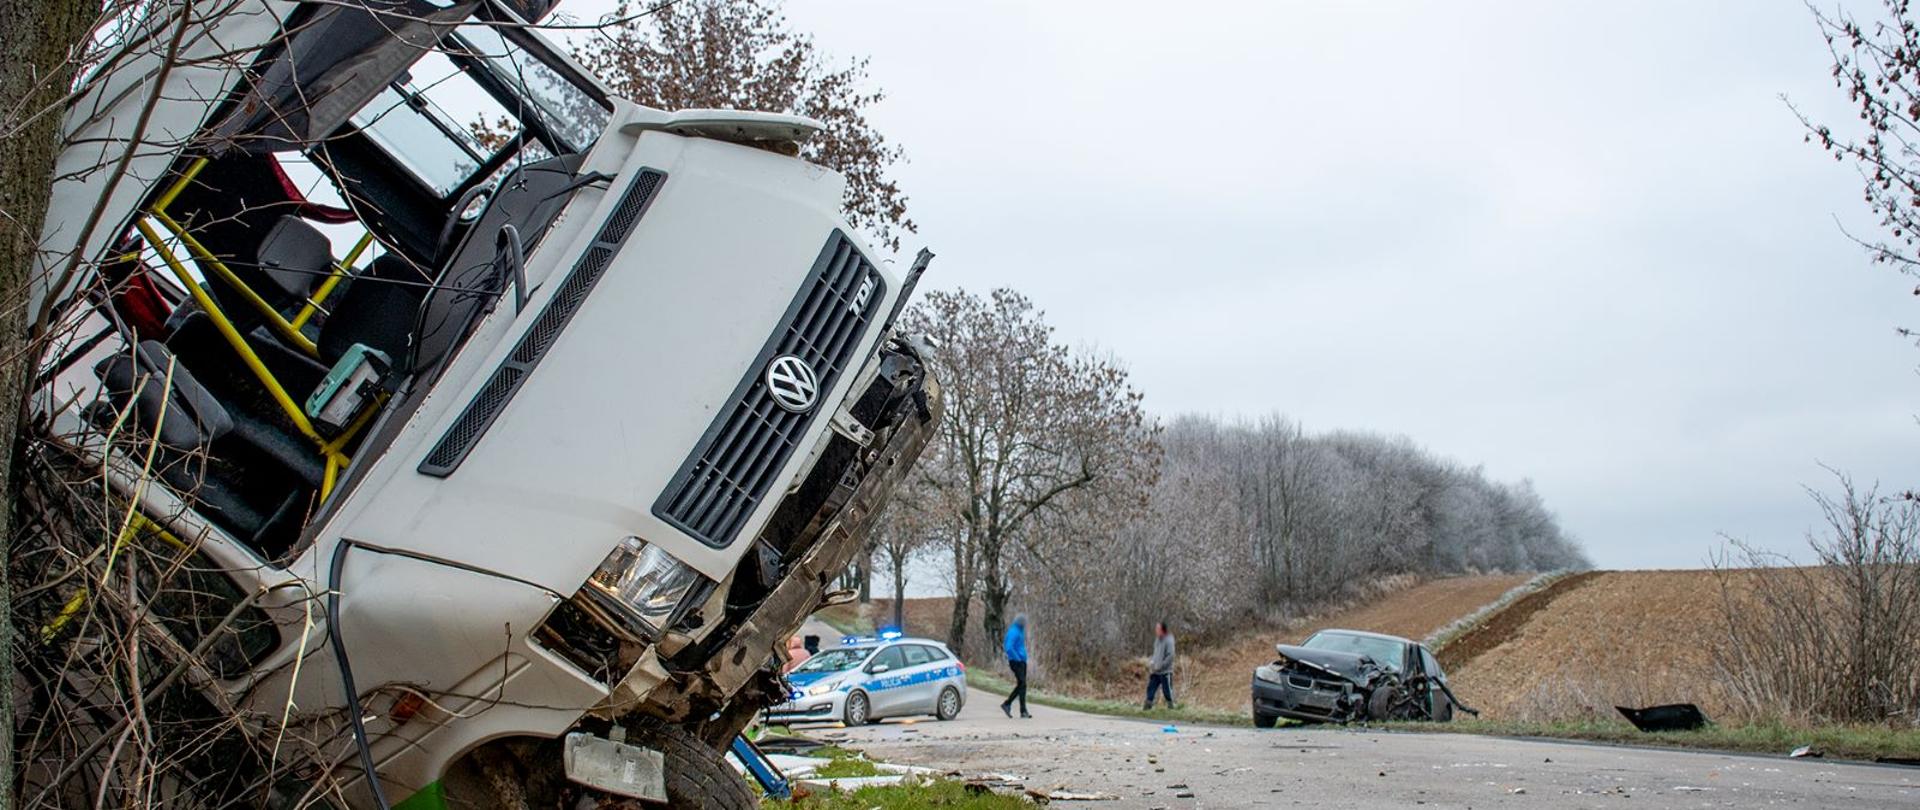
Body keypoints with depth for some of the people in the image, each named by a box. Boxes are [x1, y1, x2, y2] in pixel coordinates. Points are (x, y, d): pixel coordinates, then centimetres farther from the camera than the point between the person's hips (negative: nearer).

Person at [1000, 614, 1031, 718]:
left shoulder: (1020, 631, 16)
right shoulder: (1013, 632, -15)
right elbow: (1009, 648, -25)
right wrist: (1017, 658, -18)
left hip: (1022, 662, 10)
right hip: (1016, 662, -10)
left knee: (1021, 685, 10)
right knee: (1022, 684, -10)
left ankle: (1007, 704, 19)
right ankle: (1023, 711, -7)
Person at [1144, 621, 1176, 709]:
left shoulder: (1168, 641, -16)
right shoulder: (1157, 639, 9)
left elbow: (1170, 656, -20)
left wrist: (1159, 666, -18)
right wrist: (1151, 661, 4)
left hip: (1165, 672, -8)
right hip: (1155, 672, 8)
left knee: (1167, 691, 0)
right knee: (1150, 688, 5)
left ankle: (1171, 706, 11)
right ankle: (1148, 705, 11)